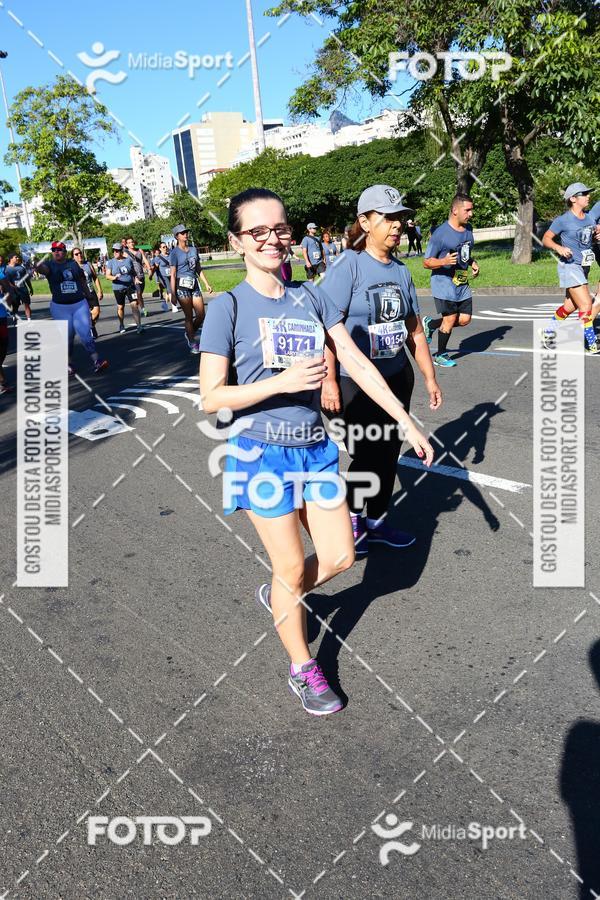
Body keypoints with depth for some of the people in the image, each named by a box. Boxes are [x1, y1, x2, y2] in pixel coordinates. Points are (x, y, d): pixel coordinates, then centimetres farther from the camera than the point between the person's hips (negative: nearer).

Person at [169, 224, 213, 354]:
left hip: (194, 285, 6)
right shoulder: (175, 253, -4)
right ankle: (192, 343, 12)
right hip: (182, 286, -6)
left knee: (201, 315, 3)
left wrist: (206, 284, 13)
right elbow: (173, 274, -7)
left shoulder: (193, 249, 13)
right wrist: (172, 293, -11)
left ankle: (190, 334, 29)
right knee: (189, 316, -1)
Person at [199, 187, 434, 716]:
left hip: (315, 447, 5)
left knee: (340, 556, 10)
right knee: (292, 568, 7)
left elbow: (357, 363, 2)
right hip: (262, 452, -4)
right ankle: (303, 669, 30)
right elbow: (211, 397, -12)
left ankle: (277, 596, 40)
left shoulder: (311, 298, 3)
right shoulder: (228, 307, -10)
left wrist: (407, 422, -2)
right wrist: (282, 382, -23)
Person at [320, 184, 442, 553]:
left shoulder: (401, 271, 8)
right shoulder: (348, 266, -12)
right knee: (365, 454, 1)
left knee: (390, 453, 13)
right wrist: (329, 381, -22)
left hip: (397, 376, 7)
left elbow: (415, 330, 14)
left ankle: (377, 522, 31)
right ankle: (352, 521, 25)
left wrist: (430, 378, 13)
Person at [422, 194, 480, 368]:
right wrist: (444, 261, -30)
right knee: (450, 319, -5)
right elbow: (427, 262, -12)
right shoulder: (440, 233, -15)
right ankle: (440, 355, 14)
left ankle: (430, 324, 26)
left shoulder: (468, 229, 9)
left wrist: (472, 263, 7)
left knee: (465, 319, 5)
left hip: (462, 283, 8)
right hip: (444, 283, -8)